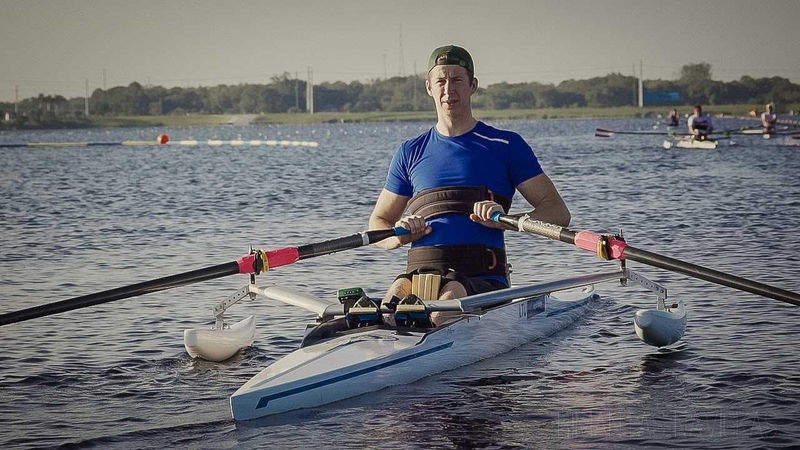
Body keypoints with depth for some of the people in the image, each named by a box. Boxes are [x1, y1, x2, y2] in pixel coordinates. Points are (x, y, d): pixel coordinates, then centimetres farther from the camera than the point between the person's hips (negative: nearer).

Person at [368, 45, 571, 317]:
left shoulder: (506, 145, 11)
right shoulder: (410, 152, 20)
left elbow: (559, 213, 6)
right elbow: (377, 223, 25)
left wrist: (505, 220, -14)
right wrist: (399, 236, -1)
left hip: (482, 277, -2)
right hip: (421, 273, 2)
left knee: (451, 297, -39)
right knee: (394, 297, -35)